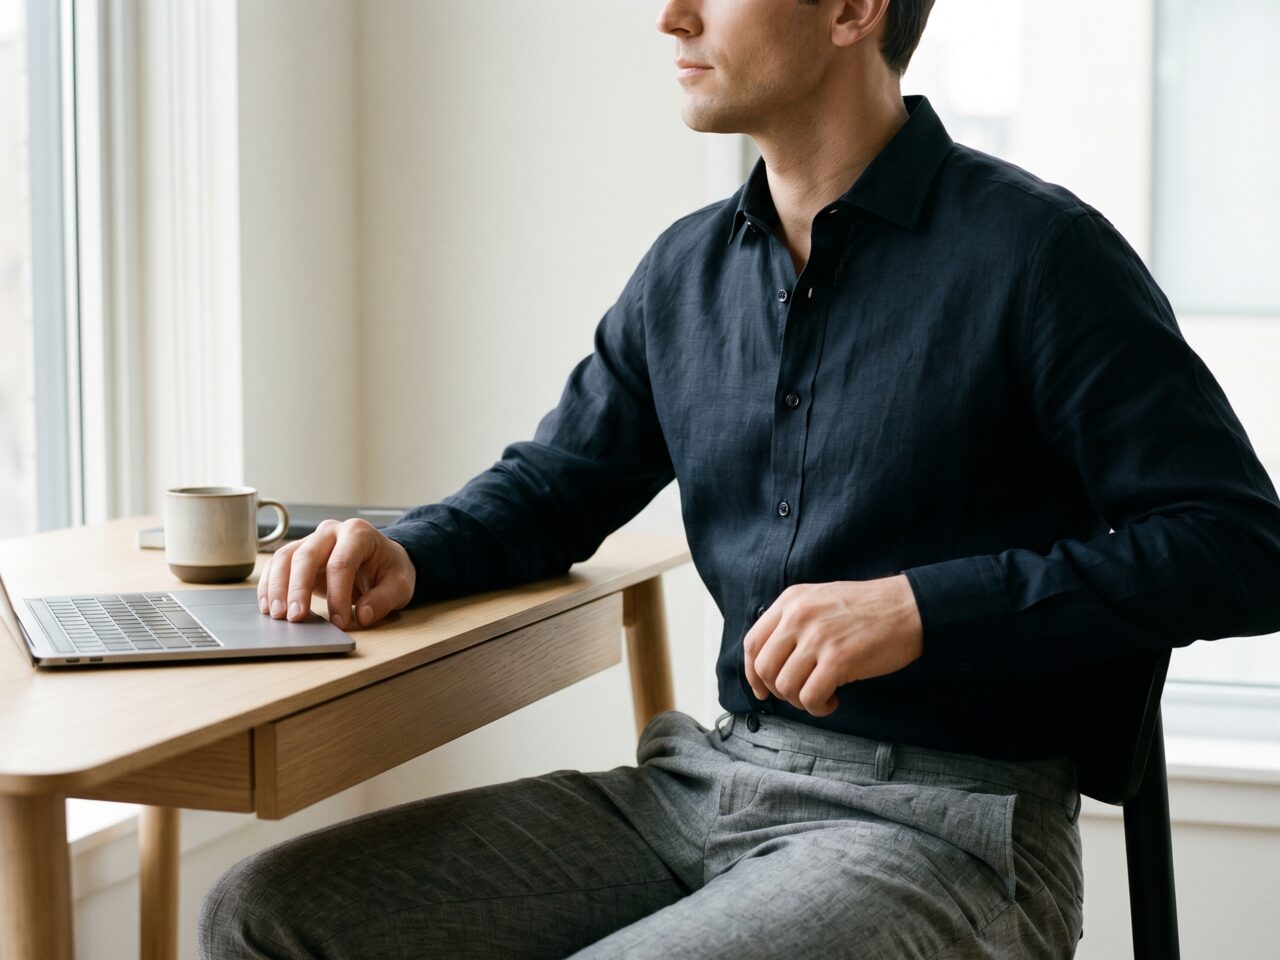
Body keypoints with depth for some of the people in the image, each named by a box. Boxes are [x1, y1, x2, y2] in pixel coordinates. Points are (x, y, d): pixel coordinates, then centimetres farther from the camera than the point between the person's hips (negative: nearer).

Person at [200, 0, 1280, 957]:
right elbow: (555, 481, 25)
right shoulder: (689, 268, 12)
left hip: (939, 820, -6)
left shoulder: (1033, 252, -8)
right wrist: (405, 554, 3)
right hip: (707, 779, 7)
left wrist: (922, 607, -19)